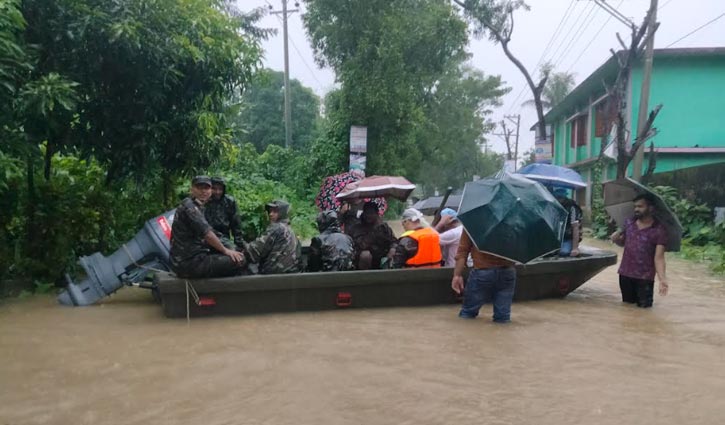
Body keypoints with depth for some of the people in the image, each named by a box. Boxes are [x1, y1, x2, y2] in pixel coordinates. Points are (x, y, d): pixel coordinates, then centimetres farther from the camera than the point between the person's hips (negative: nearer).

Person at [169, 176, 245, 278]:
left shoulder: (197, 206, 20)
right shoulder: (189, 205, -11)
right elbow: (207, 233, -18)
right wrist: (225, 250, -9)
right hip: (189, 262, -11)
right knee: (238, 261, -19)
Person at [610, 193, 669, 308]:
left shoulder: (659, 230, -11)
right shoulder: (629, 223, 4)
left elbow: (659, 257, -17)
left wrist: (662, 279, -30)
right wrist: (616, 239, -5)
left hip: (645, 278, -4)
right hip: (625, 274, 4)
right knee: (627, 305, 16)